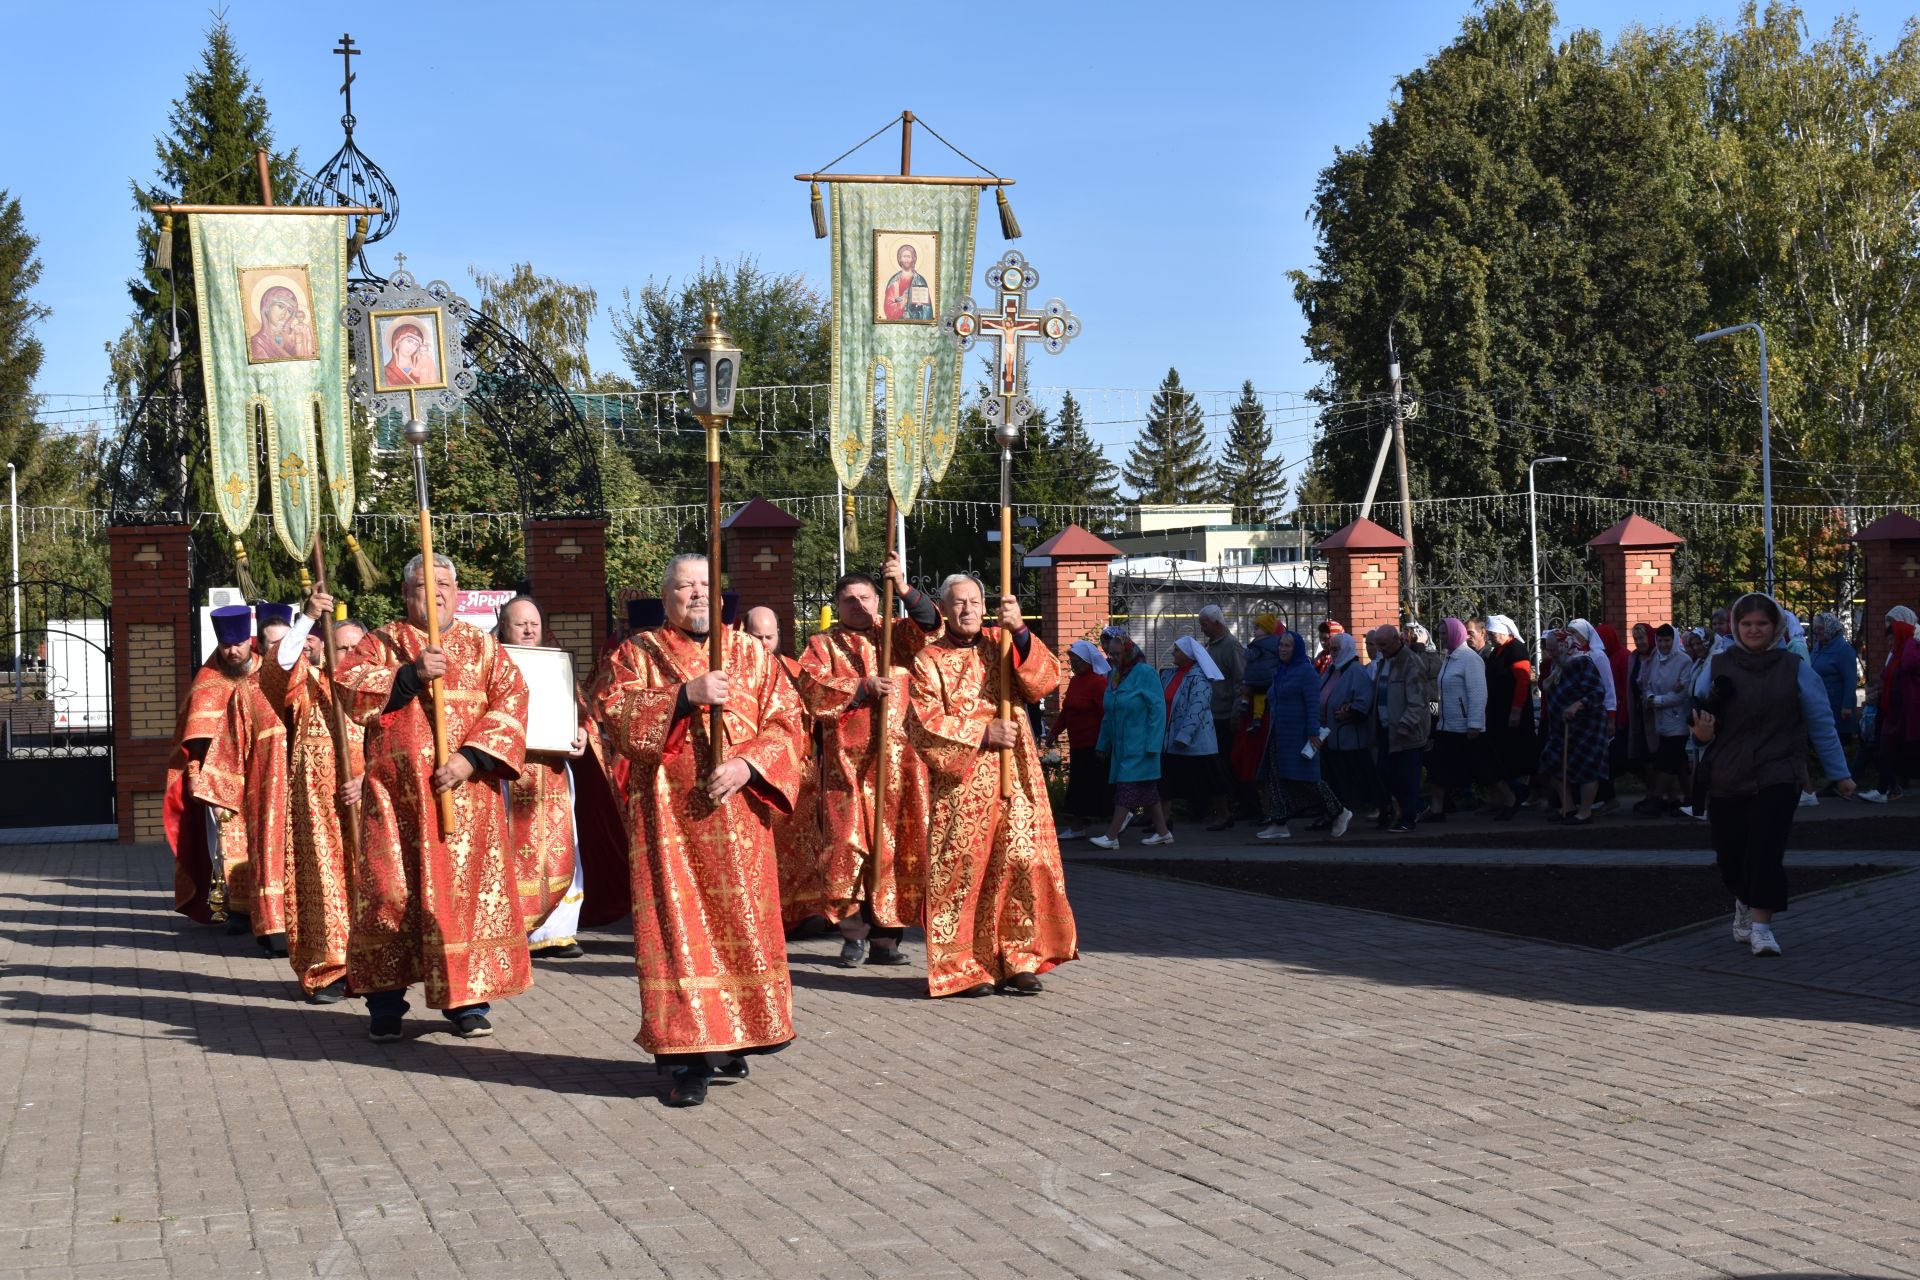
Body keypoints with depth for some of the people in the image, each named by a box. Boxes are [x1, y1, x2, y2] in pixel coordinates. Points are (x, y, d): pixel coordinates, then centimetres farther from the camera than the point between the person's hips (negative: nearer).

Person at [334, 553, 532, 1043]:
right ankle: (385, 1003, 8)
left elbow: (511, 703, -1)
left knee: (466, 887, -1)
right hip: (394, 790, 0)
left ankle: (467, 1000, 7)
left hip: (464, 791, 0)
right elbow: (349, 689, -6)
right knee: (389, 890, -1)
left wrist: (471, 757, -13)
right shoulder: (380, 643, 10)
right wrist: (412, 674, -16)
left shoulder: (481, 645, 10)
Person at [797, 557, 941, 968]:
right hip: (846, 761, -1)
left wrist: (904, 590, -22)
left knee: (895, 845, -1)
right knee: (847, 844, -7)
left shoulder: (897, 634, 13)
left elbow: (929, 625, -6)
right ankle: (854, 933, 2)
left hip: (898, 760, 1)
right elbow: (811, 690, -6)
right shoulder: (823, 645, 10)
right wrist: (862, 688, -15)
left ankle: (886, 937, 4)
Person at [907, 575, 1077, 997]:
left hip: (1014, 780, 3)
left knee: (1022, 864, -2)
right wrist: (983, 733, -13)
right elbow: (926, 724, -7)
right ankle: (964, 967, 4)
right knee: (964, 872, -3)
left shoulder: (1003, 643, 10)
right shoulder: (930, 660, 2)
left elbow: (1047, 679, -4)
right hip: (961, 784, -2)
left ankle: (1018, 960, 6)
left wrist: (1020, 631, -16)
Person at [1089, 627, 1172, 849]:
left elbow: (1158, 709, -14)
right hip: (1121, 743, 8)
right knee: (1147, 789, 11)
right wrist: (1103, 744, 17)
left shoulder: (1144, 673, -11)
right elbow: (1109, 714, 17)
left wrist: (1152, 744, -18)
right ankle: (1162, 832, 18)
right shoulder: (1115, 675, 11)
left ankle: (1112, 836, -11)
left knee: (1128, 787, -9)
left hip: (1139, 744, -8)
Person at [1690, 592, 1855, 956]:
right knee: (1730, 854, 6)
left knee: (1766, 851, -14)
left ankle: (1761, 926, -8)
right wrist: (1701, 731, -16)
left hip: (1777, 779, -2)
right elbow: (1702, 721, 9)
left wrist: (1839, 773, 5)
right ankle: (1743, 903, 35)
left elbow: (1821, 724, 5)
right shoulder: (1718, 666, 5)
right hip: (1726, 779, 2)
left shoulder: (1795, 669, 3)